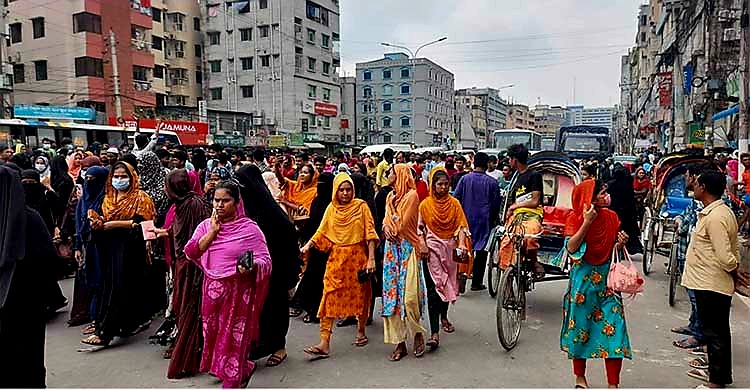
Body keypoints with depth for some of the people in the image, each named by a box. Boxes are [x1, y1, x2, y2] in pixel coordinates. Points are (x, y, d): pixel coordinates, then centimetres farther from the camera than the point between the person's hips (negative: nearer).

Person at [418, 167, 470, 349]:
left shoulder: (454, 203, 4)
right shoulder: (425, 204, 0)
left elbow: (461, 225, -1)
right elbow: (419, 228, 3)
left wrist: (461, 244, -16)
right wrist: (423, 245, -11)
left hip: (450, 249, 3)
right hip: (432, 250, -3)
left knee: (447, 284, 17)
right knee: (433, 289, -9)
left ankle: (443, 317, 43)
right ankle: (435, 333, -12)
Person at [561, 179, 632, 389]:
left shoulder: (611, 217, 3)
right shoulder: (575, 218, -8)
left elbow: (614, 249, 13)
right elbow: (571, 248, -20)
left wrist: (621, 242, -9)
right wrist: (586, 222, -23)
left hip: (607, 278, 3)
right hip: (583, 279, -3)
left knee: (613, 327, -3)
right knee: (581, 325, 7)